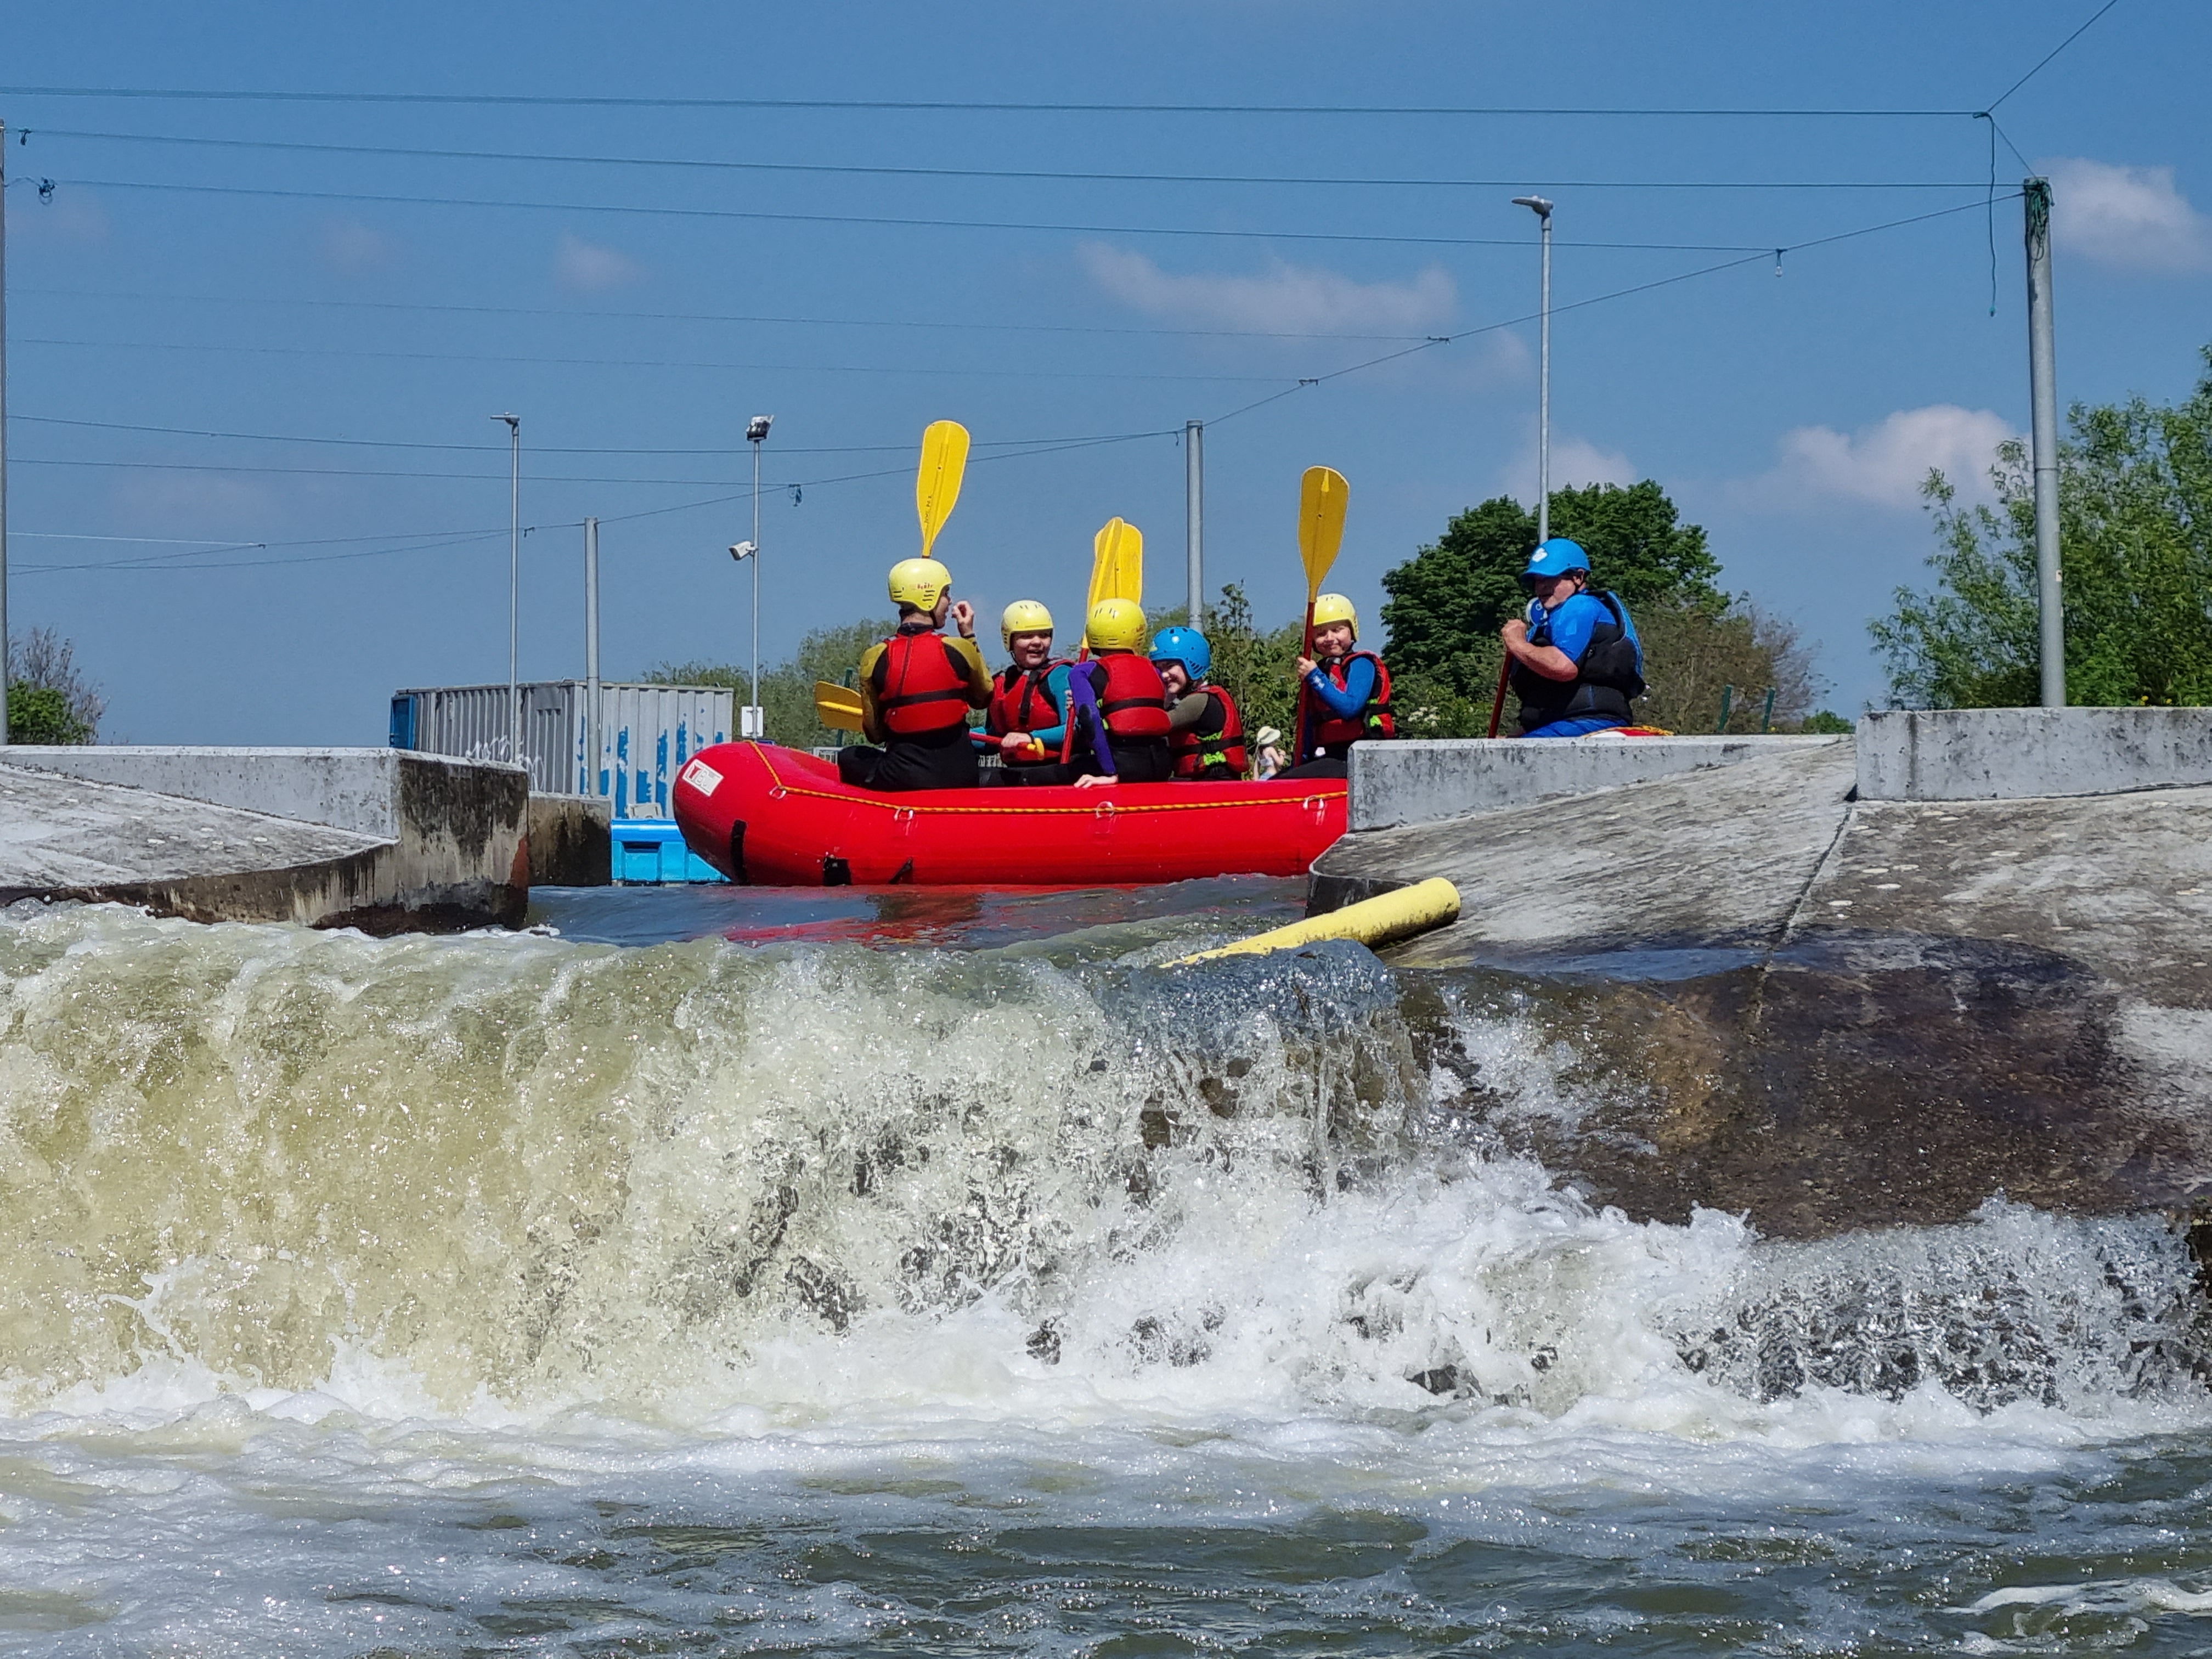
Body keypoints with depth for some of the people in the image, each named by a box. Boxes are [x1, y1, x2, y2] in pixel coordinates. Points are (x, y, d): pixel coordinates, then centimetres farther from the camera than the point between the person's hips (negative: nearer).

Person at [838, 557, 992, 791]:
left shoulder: (875, 658, -5)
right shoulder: (959, 650, -7)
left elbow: (874, 734, 3)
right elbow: (984, 699, 15)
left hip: (903, 780, 0)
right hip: (959, 779, 1)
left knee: (849, 757, 25)